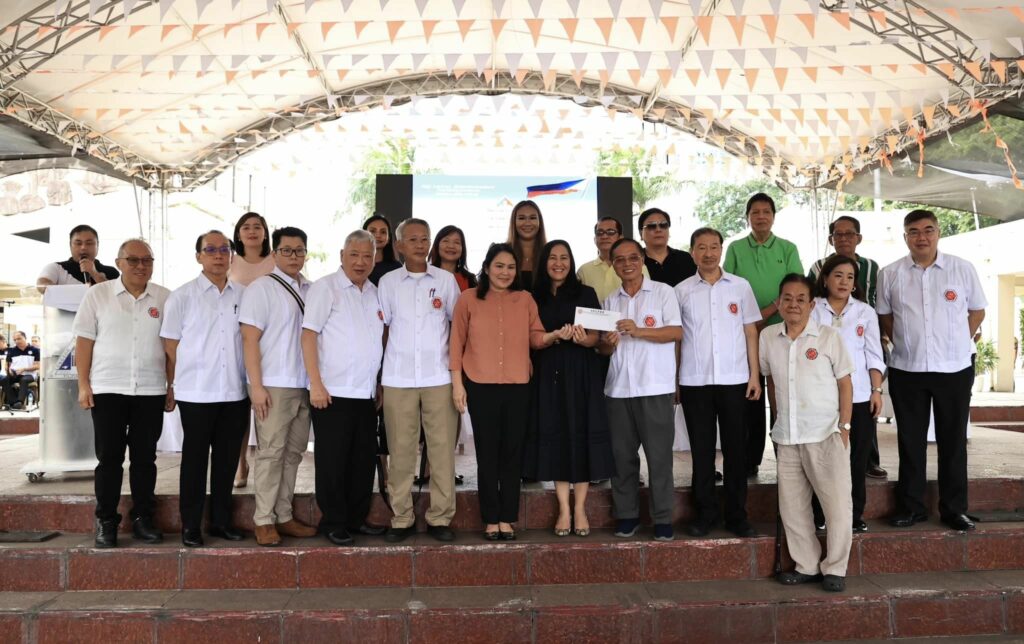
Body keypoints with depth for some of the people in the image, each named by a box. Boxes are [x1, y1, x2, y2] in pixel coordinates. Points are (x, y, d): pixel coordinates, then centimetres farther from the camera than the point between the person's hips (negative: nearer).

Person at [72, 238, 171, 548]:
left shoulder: (164, 298, 6)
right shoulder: (98, 295, 3)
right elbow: (84, 341, 2)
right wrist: (83, 384, -4)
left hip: (151, 391, 1)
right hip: (107, 389, -1)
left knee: (145, 457, 7)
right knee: (109, 457, 3)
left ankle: (143, 518, 16)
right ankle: (106, 522, 11)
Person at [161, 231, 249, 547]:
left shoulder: (244, 295, 7)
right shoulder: (182, 296, 0)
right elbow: (171, 346, 2)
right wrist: (172, 387, 2)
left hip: (235, 391, 3)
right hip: (196, 393, -3)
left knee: (227, 458, 10)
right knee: (195, 459, 5)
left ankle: (221, 520, 22)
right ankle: (190, 525, 15)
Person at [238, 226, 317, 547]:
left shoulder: (312, 290, 11)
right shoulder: (261, 288, -3)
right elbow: (250, 339, -7)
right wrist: (256, 386, -12)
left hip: (304, 386, 5)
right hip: (273, 386, -5)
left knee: (293, 453, 10)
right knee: (271, 453, 0)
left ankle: (284, 516, 18)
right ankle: (264, 520, 9)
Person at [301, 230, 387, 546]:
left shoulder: (375, 292, 12)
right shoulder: (325, 287, -7)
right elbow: (309, 335, -12)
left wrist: (380, 383, 14)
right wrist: (316, 384, -17)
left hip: (367, 394, 6)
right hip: (332, 393, -6)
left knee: (363, 461, 12)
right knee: (333, 461, 2)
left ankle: (357, 518, 24)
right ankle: (333, 524, 14)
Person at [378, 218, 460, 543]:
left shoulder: (446, 280, 6)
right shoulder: (388, 282, 8)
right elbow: (380, 328, 11)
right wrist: (376, 374, 6)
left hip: (439, 377, 0)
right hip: (397, 379, 0)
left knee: (442, 448, 0)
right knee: (400, 449, 2)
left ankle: (440, 517, 9)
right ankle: (401, 518, 11)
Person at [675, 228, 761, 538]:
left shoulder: (740, 286, 5)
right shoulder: (681, 290, 5)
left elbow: (751, 332, 7)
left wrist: (754, 375, 1)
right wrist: (673, 381, 3)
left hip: (734, 380, 0)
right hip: (694, 382, 0)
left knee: (735, 449, 5)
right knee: (702, 449, 6)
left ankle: (737, 515, 15)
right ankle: (705, 513, 17)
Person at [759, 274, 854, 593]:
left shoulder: (829, 337, -4)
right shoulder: (767, 337, 4)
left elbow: (845, 383, -1)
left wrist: (844, 426, -5)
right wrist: (779, 416, 11)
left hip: (826, 435, -4)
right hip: (786, 437, 4)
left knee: (837, 504, -2)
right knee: (791, 506, 10)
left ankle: (835, 569, 12)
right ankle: (807, 566, 24)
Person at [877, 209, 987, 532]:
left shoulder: (962, 269, -1)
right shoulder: (890, 274, 0)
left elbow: (977, 311, 8)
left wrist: (957, 344, 4)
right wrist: (903, 345, 5)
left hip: (954, 369, 0)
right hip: (906, 370, 1)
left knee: (953, 440, 6)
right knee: (910, 441, 8)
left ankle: (954, 508, 18)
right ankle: (911, 506, 19)